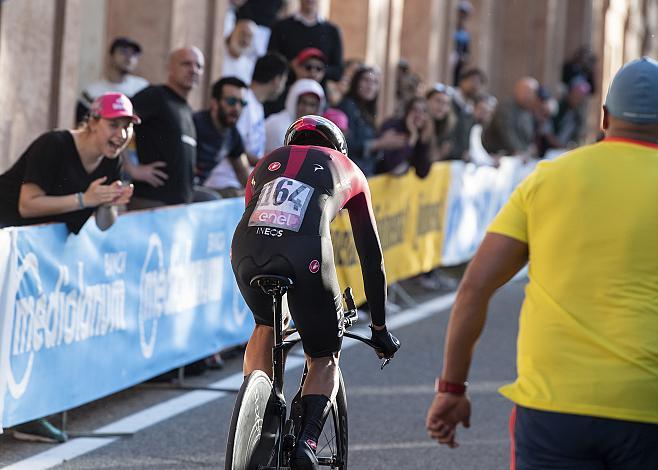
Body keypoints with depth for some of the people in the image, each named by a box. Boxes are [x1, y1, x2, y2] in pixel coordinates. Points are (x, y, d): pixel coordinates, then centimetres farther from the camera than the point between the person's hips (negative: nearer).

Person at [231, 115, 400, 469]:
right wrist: (379, 328, 40)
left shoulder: (268, 161, 37)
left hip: (246, 249, 2)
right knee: (324, 361, 16)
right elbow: (370, 253, 34)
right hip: (305, 253, -2)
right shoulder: (348, 171, 32)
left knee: (265, 325, 34)